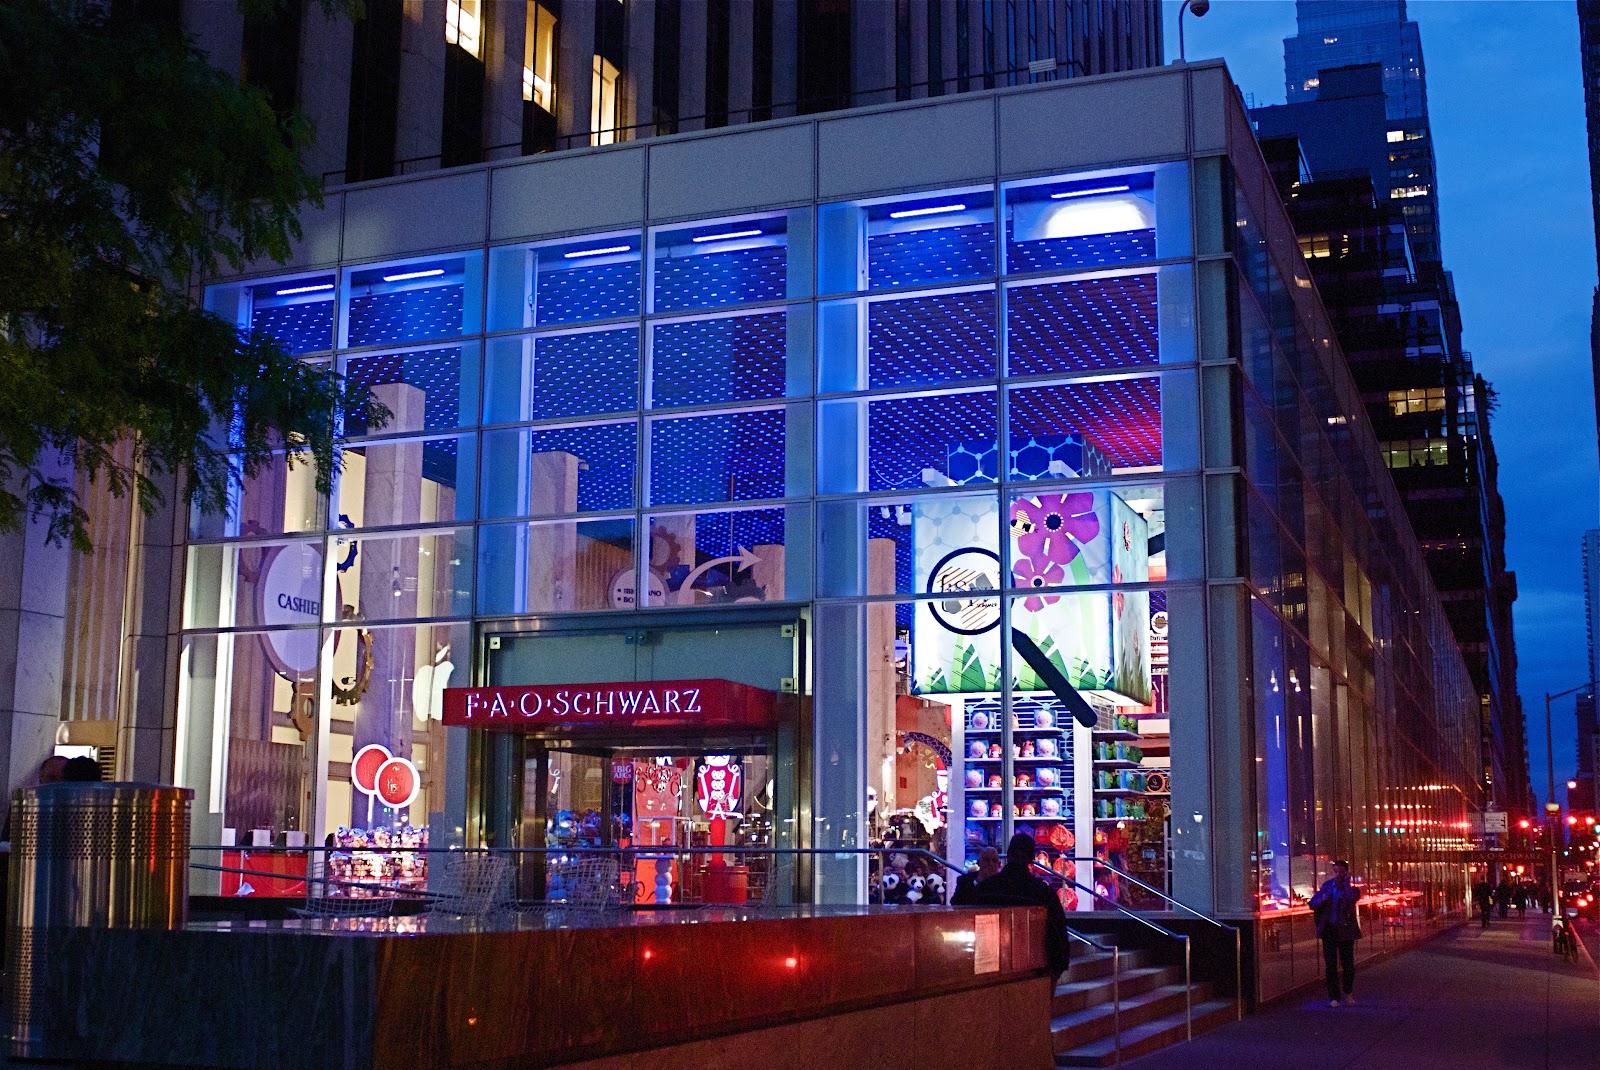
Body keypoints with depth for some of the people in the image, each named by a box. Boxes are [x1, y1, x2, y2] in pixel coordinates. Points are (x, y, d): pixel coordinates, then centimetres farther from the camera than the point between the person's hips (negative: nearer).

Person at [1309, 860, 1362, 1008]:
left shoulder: (1351, 887, -3)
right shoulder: (1327, 885, 6)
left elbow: (1353, 897, -27)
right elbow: (1313, 904, 7)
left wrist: (1347, 882, -18)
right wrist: (1322, 899, -13)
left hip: (1345, 930, -2)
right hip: (1329, 930, 2)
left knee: (1348, 964, 4)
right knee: (1330, 966, 1)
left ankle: (1347, 992, 28)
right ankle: (1334, 997, 7)